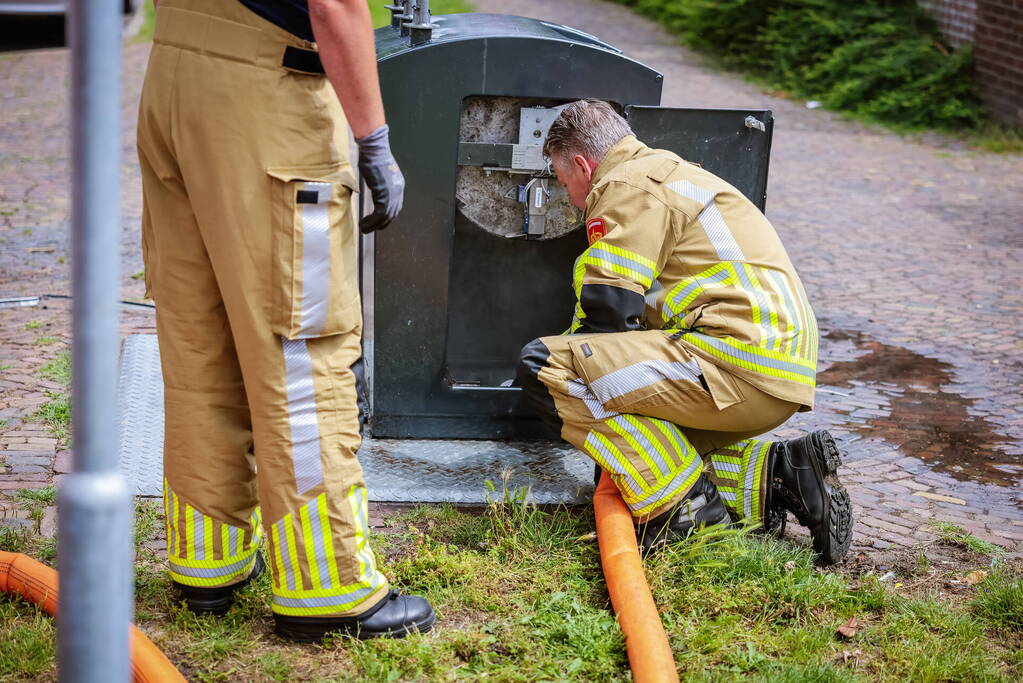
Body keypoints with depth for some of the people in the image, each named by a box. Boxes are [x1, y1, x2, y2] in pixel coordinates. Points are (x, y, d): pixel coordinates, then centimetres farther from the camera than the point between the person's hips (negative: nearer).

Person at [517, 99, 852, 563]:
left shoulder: (628, 186, -3)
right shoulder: (670, 173, 29)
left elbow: (609, 309, -10)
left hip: (738, 359, -10)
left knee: (543, 366, -13)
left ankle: (687, 507, -13)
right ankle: (776, 475, 7)